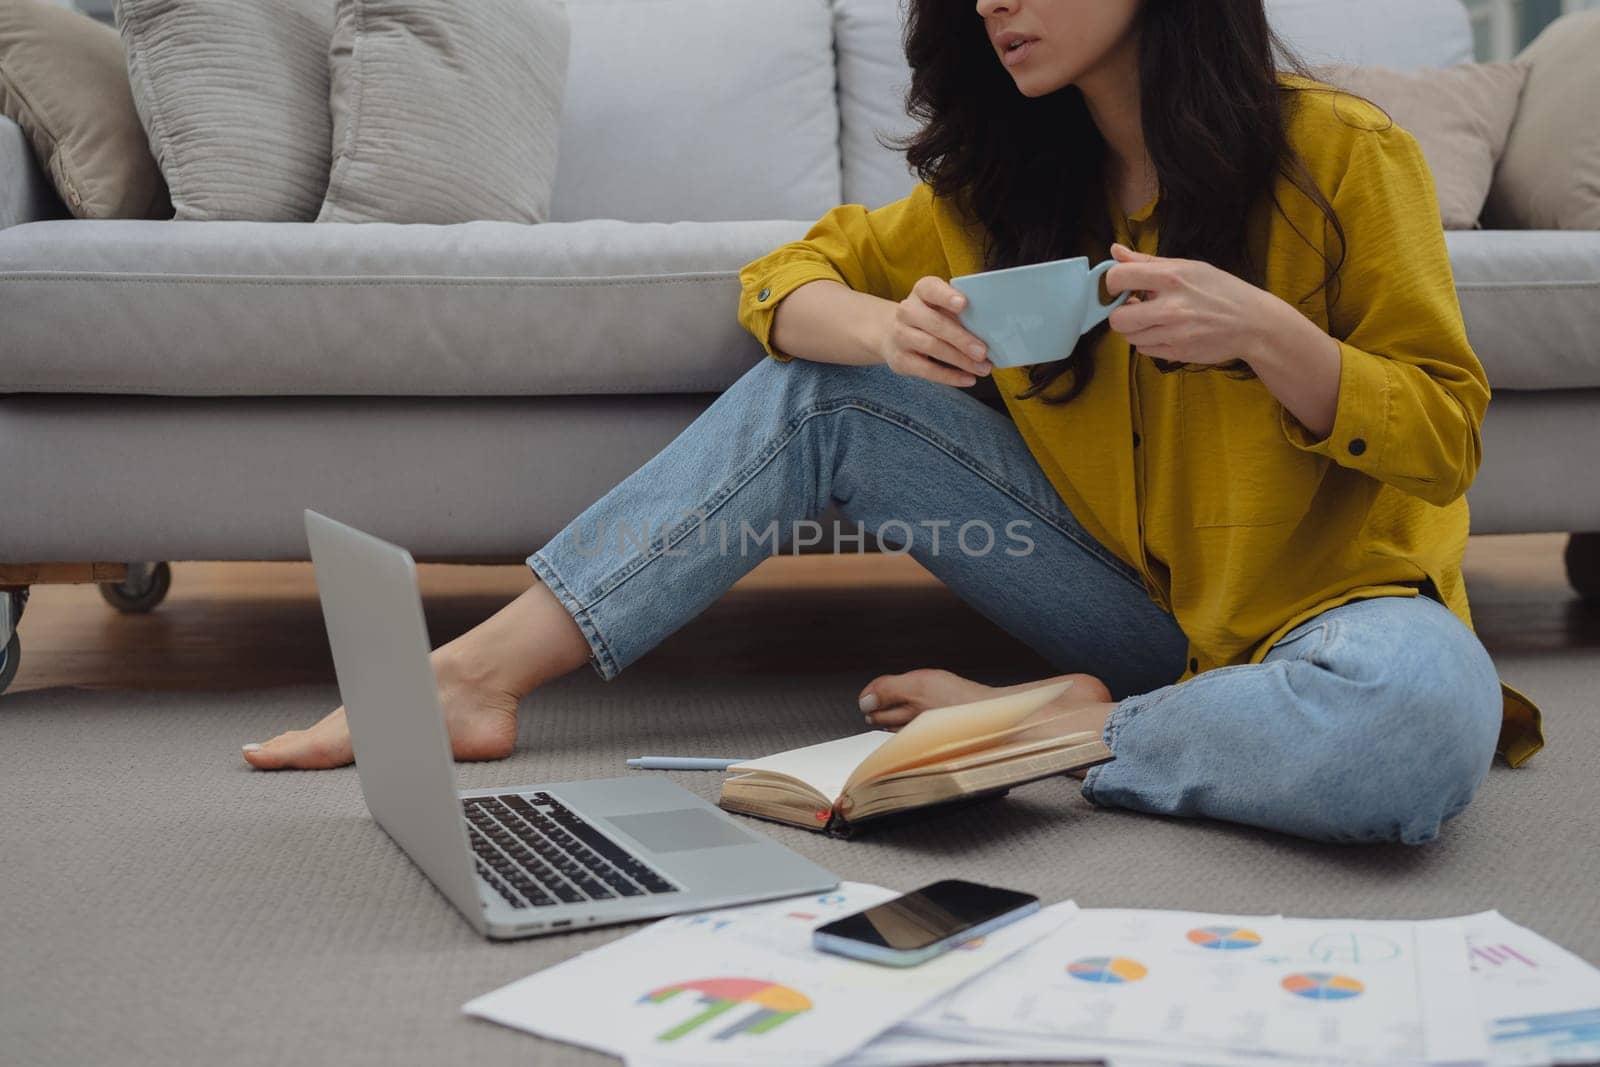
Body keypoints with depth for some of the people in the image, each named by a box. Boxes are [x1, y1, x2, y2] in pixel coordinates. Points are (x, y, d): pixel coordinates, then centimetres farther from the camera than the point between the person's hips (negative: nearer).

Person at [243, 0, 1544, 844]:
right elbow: (791, 279, 4)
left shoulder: (1339, 153, -12)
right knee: (819, 389, -10)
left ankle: (1058, 731, -20)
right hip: (1138, 606, 4)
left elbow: (1447, 440, -10)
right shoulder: (1010, 177, 3)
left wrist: (1261, 331, -29)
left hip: (1323, 598, -3)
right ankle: (479, 675, -12)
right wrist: (888, 330, -20)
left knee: (1421, 722, -42)